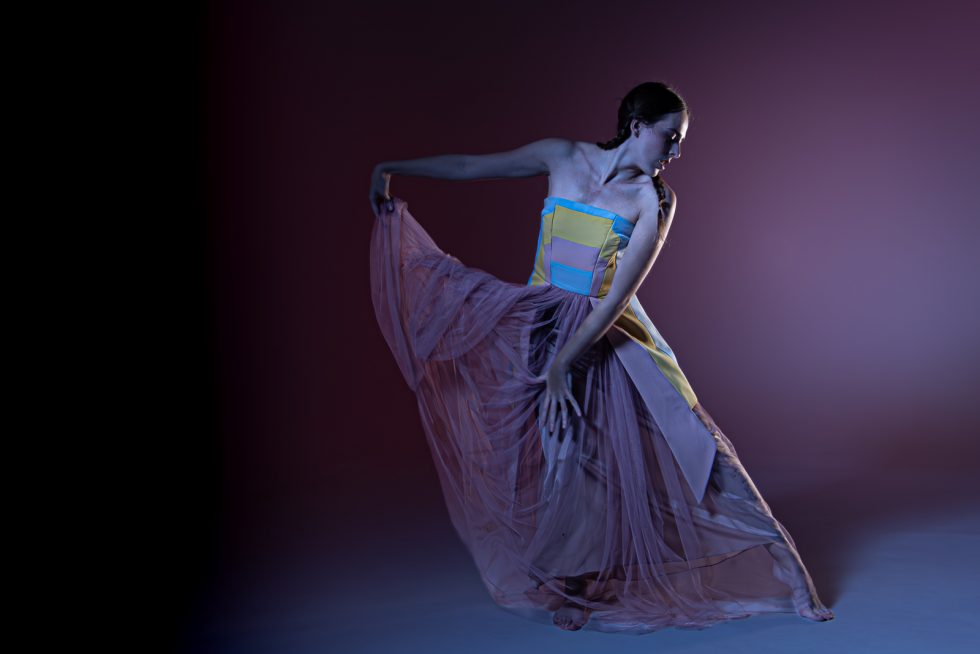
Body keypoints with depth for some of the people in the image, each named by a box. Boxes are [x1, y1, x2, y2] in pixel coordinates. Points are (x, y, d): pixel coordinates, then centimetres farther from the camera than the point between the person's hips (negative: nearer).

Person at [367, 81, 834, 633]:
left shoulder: (654, 199, -9)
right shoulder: (563, 157, -3)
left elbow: (618, 297, -16)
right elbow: (473, 166, 7)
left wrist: (562, 364, -21)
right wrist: (391, 168, 8)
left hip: (609, 336, -1)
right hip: (542, 326, 1)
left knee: (690, 444, -1)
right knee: (561, 458, -1)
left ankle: (780, 576, 11)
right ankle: (572, 587, 23)